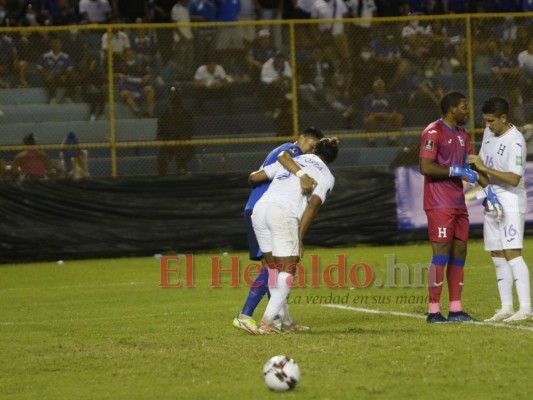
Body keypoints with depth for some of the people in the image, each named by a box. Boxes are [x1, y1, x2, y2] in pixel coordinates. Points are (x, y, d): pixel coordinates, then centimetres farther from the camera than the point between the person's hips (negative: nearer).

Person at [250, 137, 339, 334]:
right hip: (283, 213, -5)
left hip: (260, 208, 5)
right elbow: (313, 204, -2)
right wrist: (300, 238, -2)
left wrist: (253, 178, 48)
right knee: (287, 271, -1)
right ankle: (266, 323, -13)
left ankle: (285, 322, 18)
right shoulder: (326, 176, 14)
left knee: (274, 268, 14)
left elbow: (255, 177, 23)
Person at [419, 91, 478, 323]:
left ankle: (456, 309, 12)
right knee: (441, 254, -9)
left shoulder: (461, 134, 16)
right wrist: (456, 171, -19)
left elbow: (472, 164, 18)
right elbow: (425, 167, -20)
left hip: (458, 204, 9)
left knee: (459, 254, 8)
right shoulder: (434, 133, -12)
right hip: (439, 205, -9)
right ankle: (434, 311, -5)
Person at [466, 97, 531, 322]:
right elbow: (481, 165, 15)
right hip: (492, 202, 8)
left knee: (512, 253, -16)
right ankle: (506, 308, 12)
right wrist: (487, 187, -4)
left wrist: (484, 168, -24)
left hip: (511, 203, -8)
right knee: (497, 257, 8)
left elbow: (514, 178, -24)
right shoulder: (489, 133, 9)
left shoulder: (515, 141, -17)